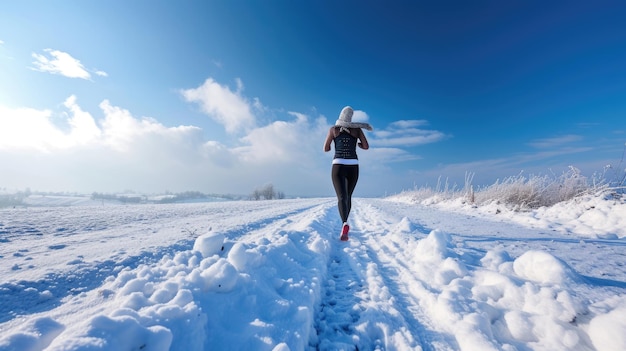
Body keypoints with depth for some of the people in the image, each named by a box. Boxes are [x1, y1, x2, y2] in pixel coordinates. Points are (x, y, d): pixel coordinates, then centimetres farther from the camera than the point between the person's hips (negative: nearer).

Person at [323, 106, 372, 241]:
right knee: (348, 196, 20)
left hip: (338, 166, -2)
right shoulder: (357, 129, 9)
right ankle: (345, 222, 33)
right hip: (353, 166, 2)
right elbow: (366, 146, 6)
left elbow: (326, 149, 6)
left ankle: (345, 224, -38)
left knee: (342, 197, -12)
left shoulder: (333, 129, 6)